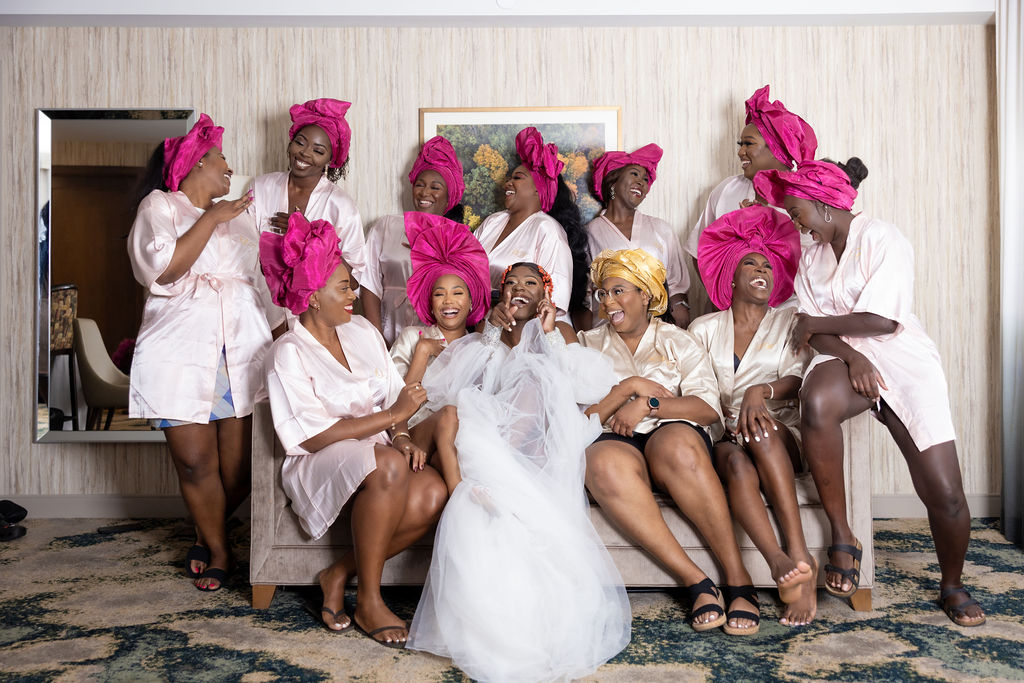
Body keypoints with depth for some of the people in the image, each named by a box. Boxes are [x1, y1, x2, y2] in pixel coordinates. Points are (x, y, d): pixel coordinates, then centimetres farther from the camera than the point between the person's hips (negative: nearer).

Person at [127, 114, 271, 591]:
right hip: (182, 352, -4)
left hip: (242, 350, 4)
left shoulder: (240, 215, 23)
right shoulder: (159, 206, 7)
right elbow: (164, 270, -10)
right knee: (195, 462, -4)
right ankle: (219, 551, 17)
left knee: (238, 466, 0)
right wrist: (212, 218, -8)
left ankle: (206, 534, 27)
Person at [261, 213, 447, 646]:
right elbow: (314, 437, -16)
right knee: (387, 466, -37)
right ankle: (368, 601, -18)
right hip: (319, 467, -6)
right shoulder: (288, 354, -9)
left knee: (433, 494, -25)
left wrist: (402, 438, -9)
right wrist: (392, 415, -15)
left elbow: (394, 397, 12)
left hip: (379, 451, 6)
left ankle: (340, 574, -3)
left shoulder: (362, 331, 11)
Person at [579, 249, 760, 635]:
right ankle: (697, 583, -34)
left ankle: (739, 580, -30)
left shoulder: (678, 342, 17)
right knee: (605, 464, -37)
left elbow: (708, 409, 2)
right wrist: (629, 387, -5)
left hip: (672, 433, 0)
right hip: (614, 441, 0)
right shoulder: (588, 345, 19)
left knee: (677, 446, -38)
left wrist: (647, 405, -10)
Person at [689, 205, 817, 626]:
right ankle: (792, 569, -47)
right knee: (737, 464, -36)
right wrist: (724, 410, -11)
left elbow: (797, 378, 0)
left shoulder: (790, 322, 16)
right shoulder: (705, 328, 18)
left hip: (783, 436, 0)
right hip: (723, 437, 0)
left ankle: (797, 555, -38)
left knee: (762, 430, -36)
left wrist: (762, 392, -22)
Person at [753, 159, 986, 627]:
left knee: (945, 494, -9)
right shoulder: (811, 258, 15)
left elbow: (883, 320, -16)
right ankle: (841, 536, -22)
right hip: (843, 359, 3)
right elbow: (815, 334, 6)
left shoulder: (882, 238, -5)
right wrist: (851, 356, -14)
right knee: (816, 404, -36)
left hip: (904, 361, -3)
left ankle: (952, 587, 22)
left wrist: (814, 324, -4)